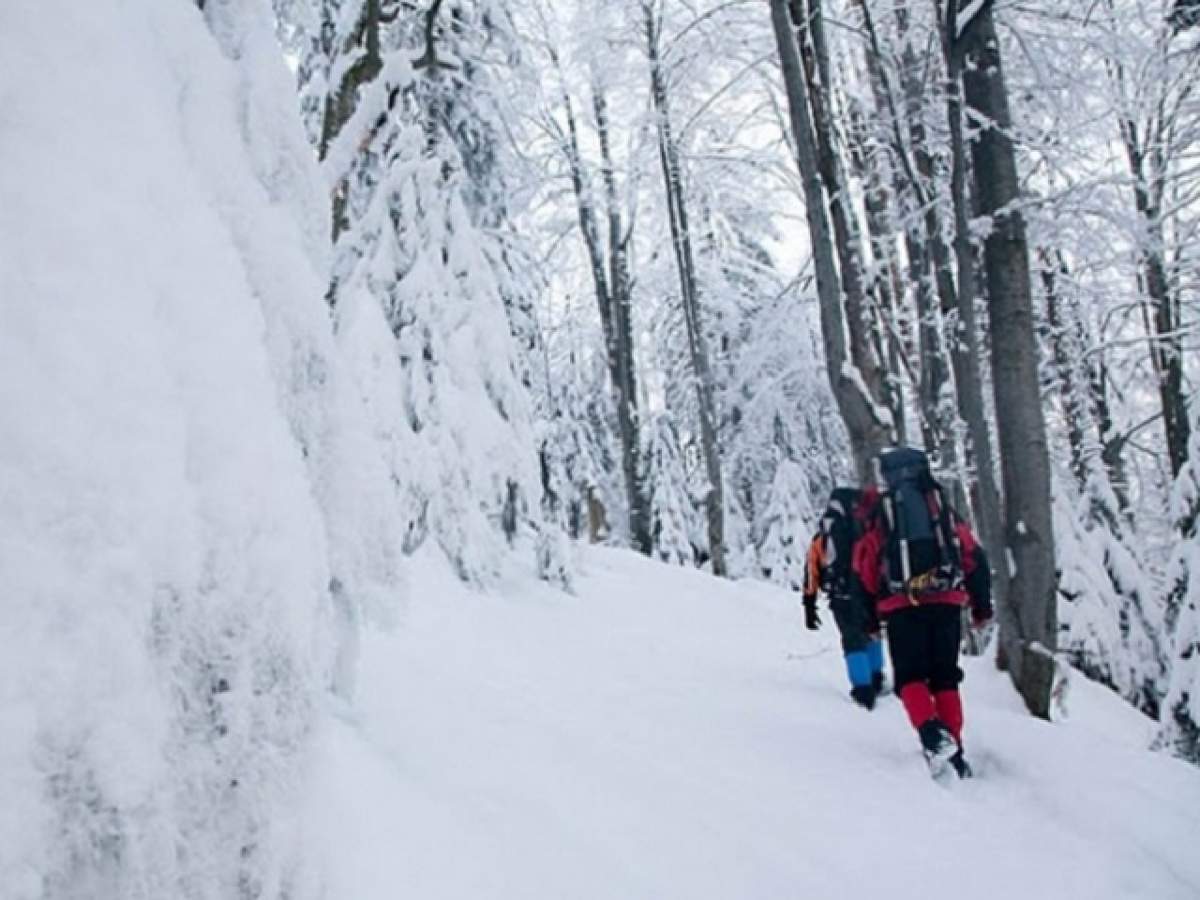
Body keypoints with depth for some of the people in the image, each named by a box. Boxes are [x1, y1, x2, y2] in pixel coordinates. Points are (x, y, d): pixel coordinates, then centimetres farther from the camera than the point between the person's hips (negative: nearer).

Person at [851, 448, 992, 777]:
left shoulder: (879, 514, 10)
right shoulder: (944, 510, 16)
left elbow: (863, 571, 7)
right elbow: (975, 559, 13)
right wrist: (982, 606, 21)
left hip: (902, 606, -2)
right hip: (947, 602, 2)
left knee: (910, 676, 4)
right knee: (945, 677, 12)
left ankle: (932, 735, -19)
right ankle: (953, 750, 7)